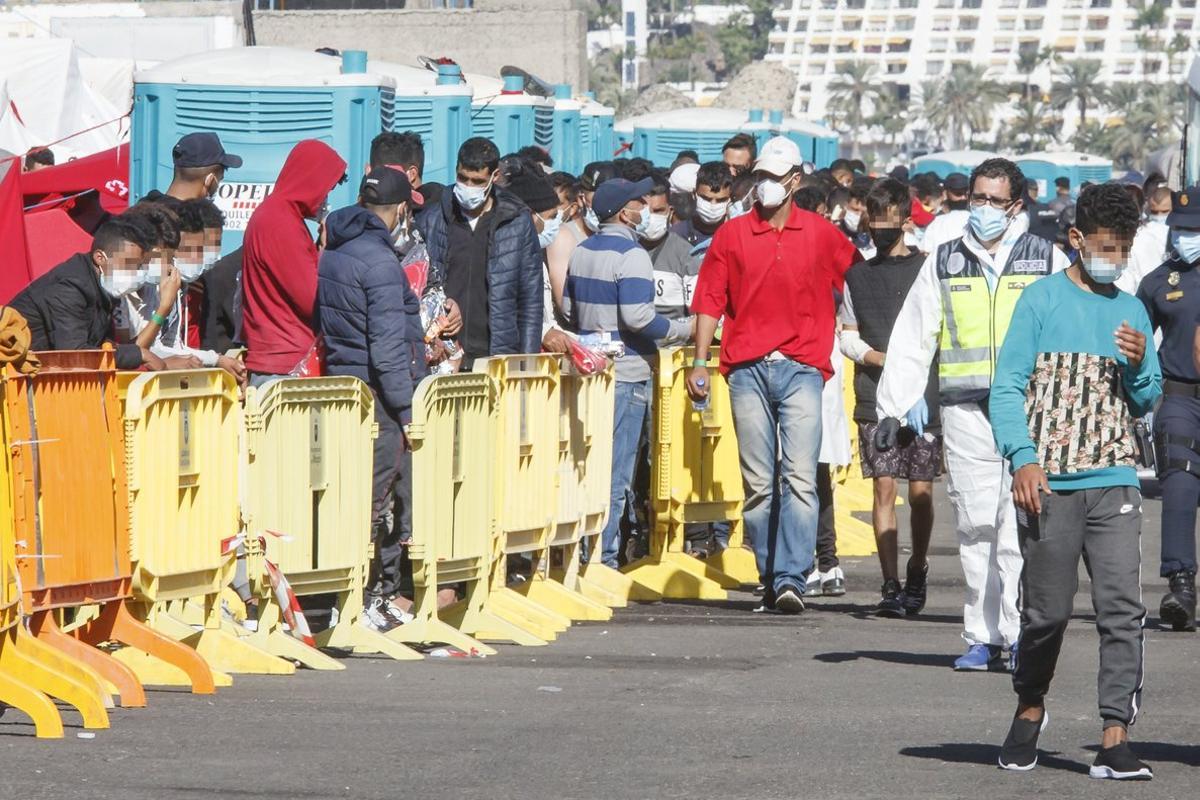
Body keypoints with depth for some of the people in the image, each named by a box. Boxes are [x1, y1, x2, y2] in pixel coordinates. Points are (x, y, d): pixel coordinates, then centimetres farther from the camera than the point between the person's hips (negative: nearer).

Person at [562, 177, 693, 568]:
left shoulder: (582, 251, 10)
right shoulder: (632, 256, -15)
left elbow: (567, 308, 16)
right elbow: (637, 317, -22)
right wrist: (685, 330, -10)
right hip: (626, 374, -8)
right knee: (616, 473, -3)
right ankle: (602, 560, -3)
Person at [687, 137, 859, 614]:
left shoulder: (821, 235, 8)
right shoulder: (732, 235, 9)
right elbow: (710, 300, 8)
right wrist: (700, 362, 0)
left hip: (802, 368, -1)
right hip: (748, 371, 1)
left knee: (799, 479, -12)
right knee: (758, 484, 3)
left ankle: (791, 580, -17)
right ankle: (770, 579, 10)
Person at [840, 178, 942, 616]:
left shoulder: (925, 270, 4)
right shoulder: (859, 274, 14)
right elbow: (848, 336, 15)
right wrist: (881, 359, -4)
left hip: (923, 397, -2)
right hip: (875, 399, 2)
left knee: (921, 492, 0)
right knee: (884, 488, -4)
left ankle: (917, 570, 21)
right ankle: (891, 585, -4)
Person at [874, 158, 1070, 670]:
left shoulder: (1048, 261, 9)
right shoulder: (944, 264, 14)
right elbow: (911, 340, 15)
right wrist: (891, 410, 9)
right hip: (965, 411, 2)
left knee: (1020, 524, -9)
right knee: (975, 526, 0)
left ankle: (1021, 633, -4)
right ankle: (982, 637, 6)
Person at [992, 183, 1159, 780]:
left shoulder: (1131, 311, 14)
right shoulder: (1042, 300, 2)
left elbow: (1146, 403, 17)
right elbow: (1008, 387, -2)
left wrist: (1138, 366, -4)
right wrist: (1022, 459, -13)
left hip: (1114, 484, 3)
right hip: (1049, 483, -3)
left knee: (1123, 609, -8)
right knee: (1046, 610, 3)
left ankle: (1115, 738, -9)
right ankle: (1029, 709, 28)